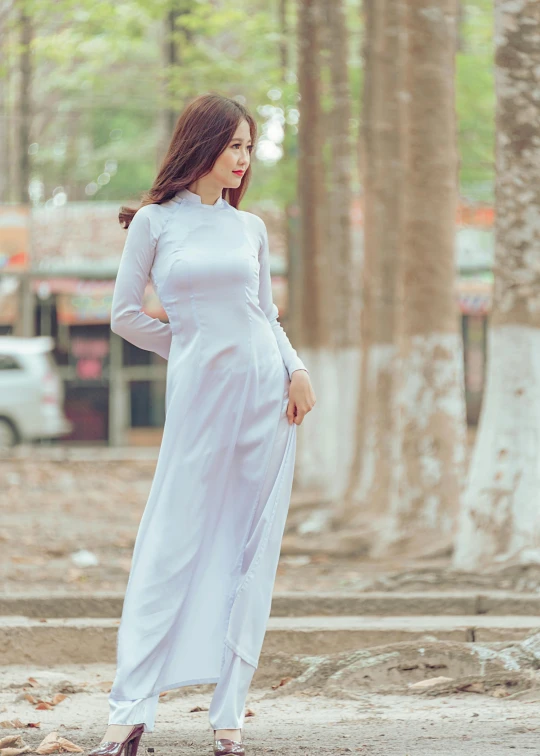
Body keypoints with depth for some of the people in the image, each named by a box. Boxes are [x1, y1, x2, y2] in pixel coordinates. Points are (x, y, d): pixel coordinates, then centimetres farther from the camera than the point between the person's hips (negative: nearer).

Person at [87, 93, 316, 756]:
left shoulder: (250, 228, 11)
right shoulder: (154, 222, 2)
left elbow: (267, 312, 16)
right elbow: (125, 315, 6)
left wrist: (297, 370, -1)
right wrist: (195, 350, 11)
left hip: (264, 390, 3)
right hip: (197, 395, -3)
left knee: (250, 548, 1)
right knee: (173, 542, -6)